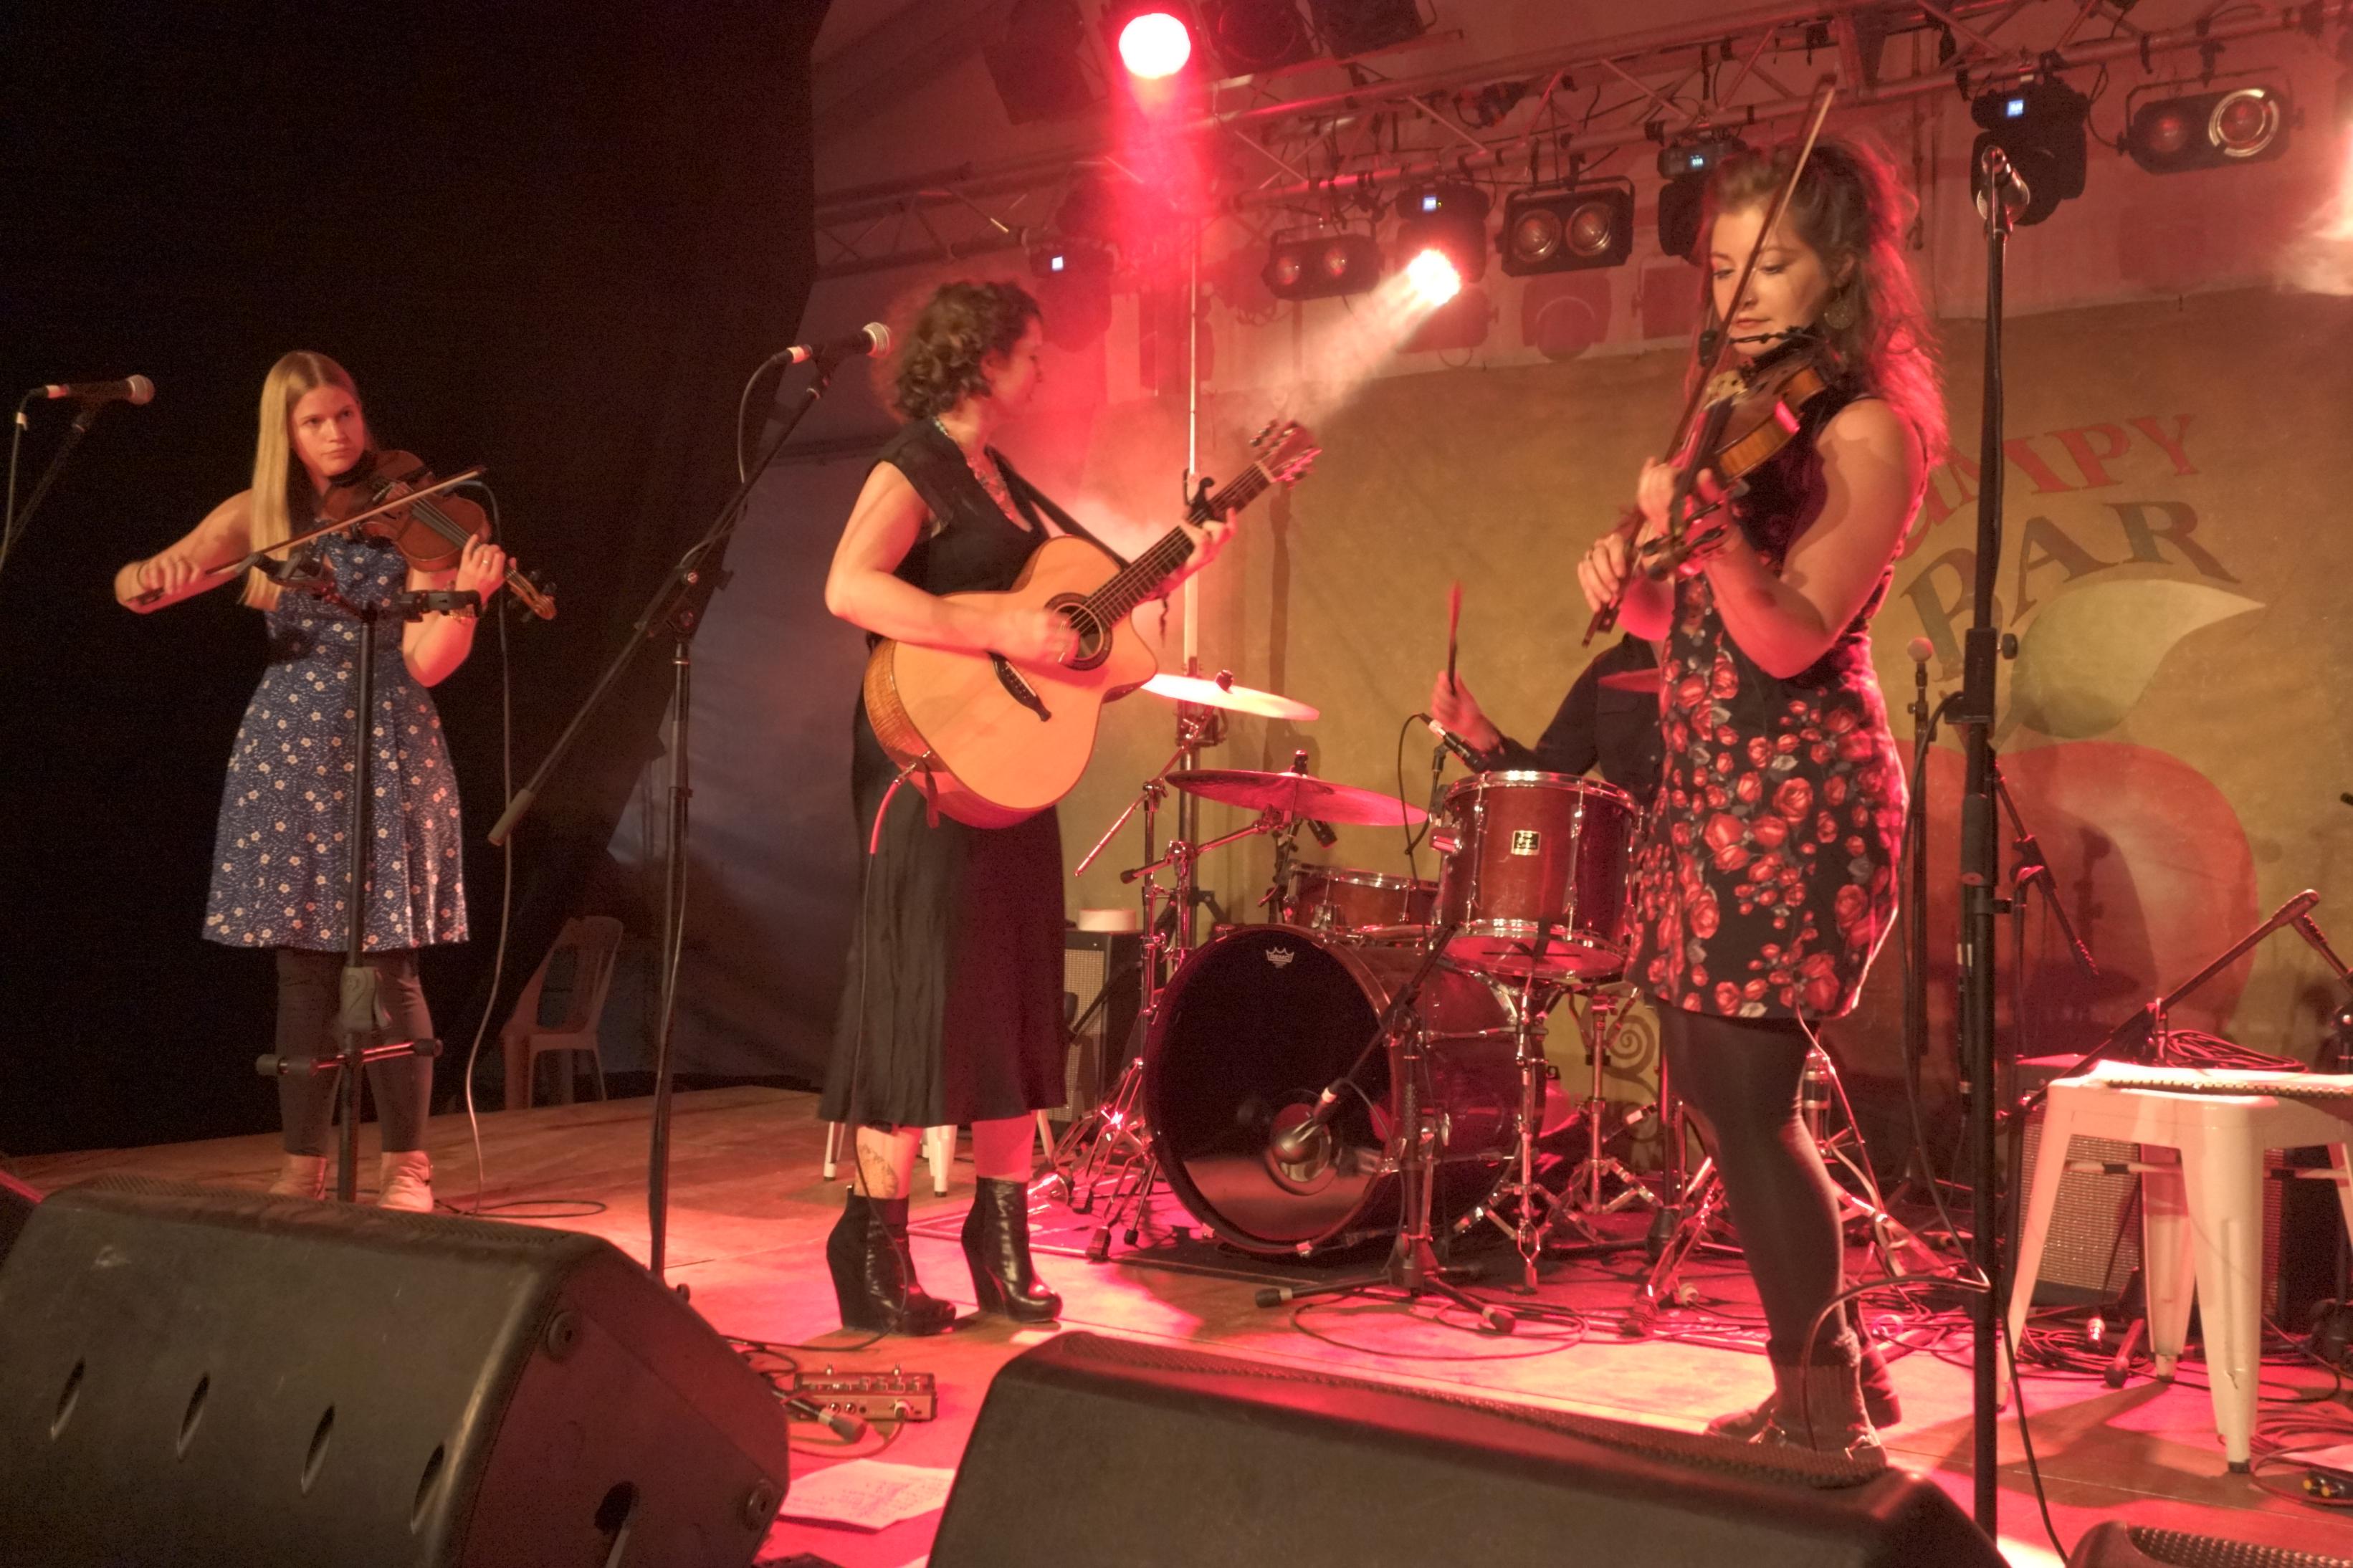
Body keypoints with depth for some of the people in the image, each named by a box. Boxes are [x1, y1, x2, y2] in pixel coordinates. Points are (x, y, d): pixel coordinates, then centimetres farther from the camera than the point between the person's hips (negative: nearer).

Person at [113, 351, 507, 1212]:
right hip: (288, 752, 3)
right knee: (302, 967, 6)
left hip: (387, 751, -3)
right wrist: (147, 576, -22)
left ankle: (406, 1165, 6)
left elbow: (427, 662, -10)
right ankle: (303, 1164, 16)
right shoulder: (258, 517, 7)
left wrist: (468, 595, -28)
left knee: (388, 964, -5)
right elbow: (136, 590, 1)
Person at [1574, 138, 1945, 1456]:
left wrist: (1712, 531, -38)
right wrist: (1633, 587, -3)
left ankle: (1827, 1418, 5)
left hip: (1796, 798, -9)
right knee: (1718, 1087, 12)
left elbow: (1791, 639, -21)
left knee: (1747, 1098, -9)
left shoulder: (1868, 427, -9)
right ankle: (1829, 1370, 28)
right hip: (1709, 785, 9)